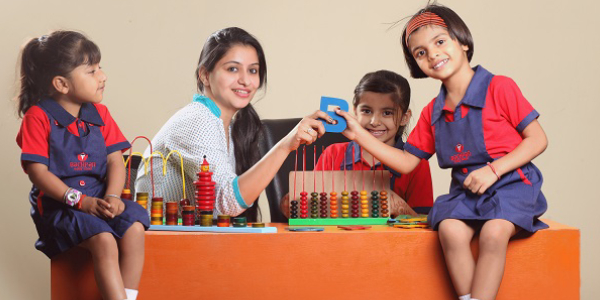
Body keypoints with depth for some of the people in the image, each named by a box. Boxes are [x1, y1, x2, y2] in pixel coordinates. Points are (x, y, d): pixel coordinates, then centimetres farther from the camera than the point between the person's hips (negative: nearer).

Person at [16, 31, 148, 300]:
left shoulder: (100, 114, 12)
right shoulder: (38, 117, -5)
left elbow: (115, 161, 6)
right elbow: (37, 172, -10)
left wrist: (112, 197, -13)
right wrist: (81, 201, -18)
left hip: (99, 198, 5)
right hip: (58, 204, -5)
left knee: (134, 228, -24)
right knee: (104, 240, -30)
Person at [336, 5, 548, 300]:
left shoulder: (499, 88, -3)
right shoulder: (433, 112, 13)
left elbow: (537, 140, -4)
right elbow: (407, 162, 18)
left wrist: (493, 169, -15)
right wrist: (359, 135, 10)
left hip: (510, 184, -4)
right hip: (466, 191, 4)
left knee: (494, 232, -33)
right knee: (450, 229, -28)